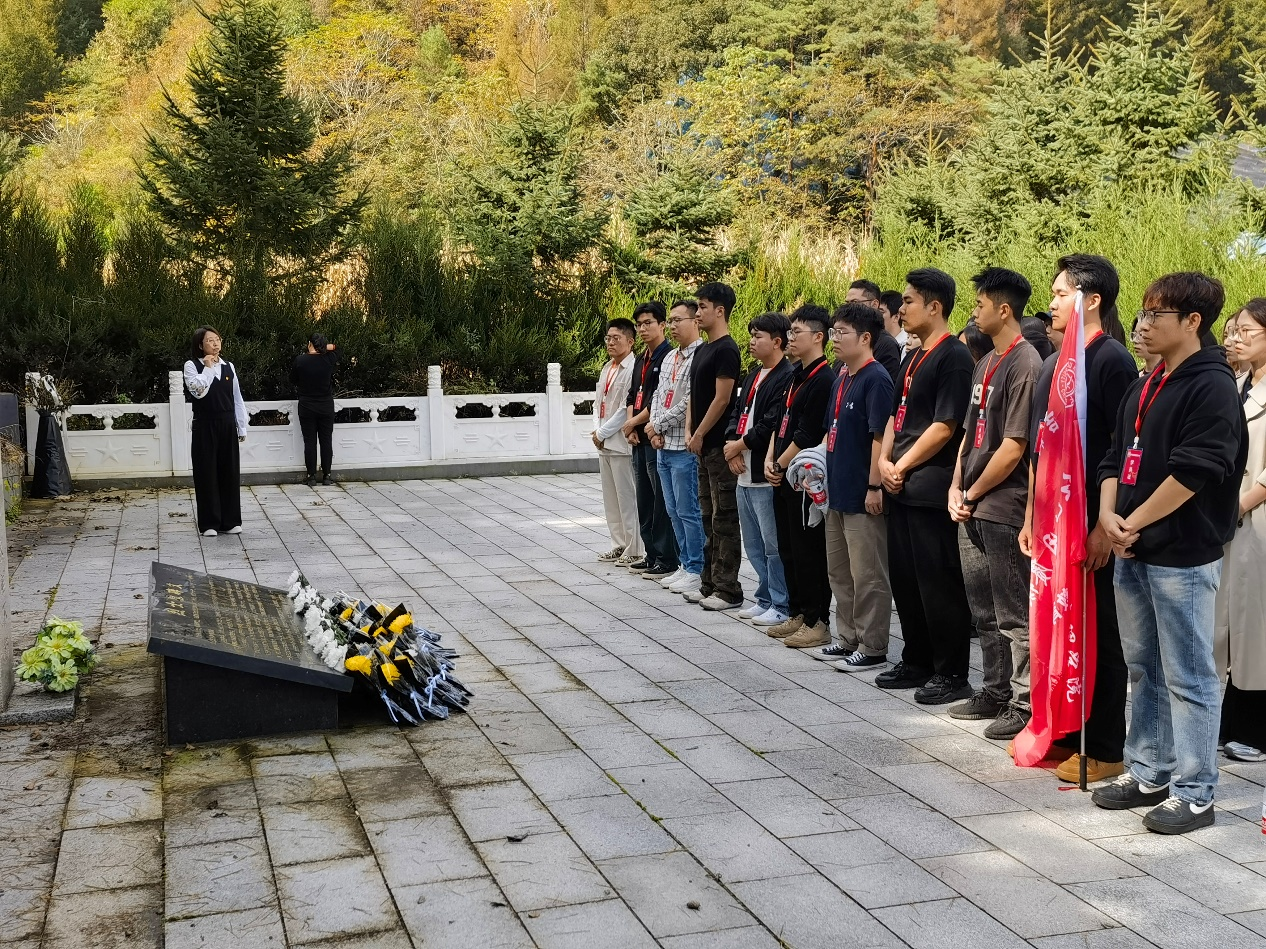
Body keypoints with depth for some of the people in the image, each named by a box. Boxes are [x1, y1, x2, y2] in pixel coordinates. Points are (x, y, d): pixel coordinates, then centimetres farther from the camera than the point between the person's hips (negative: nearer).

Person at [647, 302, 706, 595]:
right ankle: (685, 565, 24)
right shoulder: (670, 358, 15)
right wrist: (655, 430, 2)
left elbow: (689, 403, -20)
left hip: (685, 447, -9)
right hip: (663, 446, 9)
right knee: (674, 511, 14)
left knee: (689, 512, -2)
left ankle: (696, 570, 8)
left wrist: (657, 425, -10)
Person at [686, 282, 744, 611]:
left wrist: (699, 435, -12)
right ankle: (710, 583, 21)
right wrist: (689, 431, 6)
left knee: (725, 518, -5)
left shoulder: (726, 350, -13)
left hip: (719, 445, -10)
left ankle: (729, 590, 0)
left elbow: (721, 399, -17)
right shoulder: (702, 350, 16)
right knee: (709, 516, 14)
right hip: (703, 446, 10)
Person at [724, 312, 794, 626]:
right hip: (744, 472, 10)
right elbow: (736, 412, 17)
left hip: (767, 475, -10)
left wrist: (740, 445, -8)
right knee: (754, 545, 16)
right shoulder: (753, 375, 17)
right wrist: (732, 445, 0)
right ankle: (765, 600, 27)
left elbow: (770, 426, -20)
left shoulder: (787, 377, -14)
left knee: (773, 545, -3)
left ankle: (781, 606, 6)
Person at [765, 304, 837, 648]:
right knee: (789, 549, 15)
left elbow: (806, 436, -18)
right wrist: (770, 460, 4)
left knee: (809, 551, -3)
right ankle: (798, 614, 25)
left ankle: (817, 622, 5)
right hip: (784, 478, 10)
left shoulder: (824, 380, -15)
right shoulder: (796, 375, 14)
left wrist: (780, 466, -10)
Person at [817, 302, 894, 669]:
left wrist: (874, 486, -21)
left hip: (862, 494, -9)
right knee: (839, 572, 16)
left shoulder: (876, 378, -14)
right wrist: (826, 472, 14)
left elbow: (881, 435, -19)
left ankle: (873, 647, 8)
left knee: (867, 574, -1)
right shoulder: (841, 380, 13)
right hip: (838, 491, 9)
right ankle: (848, 638, 27)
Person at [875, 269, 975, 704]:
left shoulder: (953, 356, -12)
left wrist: (903, 466, -12)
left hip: (931, 488, -9)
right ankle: (917, 662, 27)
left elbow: (945, 426, -17)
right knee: (904, 578, 15)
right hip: (902, 487, 9)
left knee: (938, 583, -3)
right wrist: (885, 461, 3)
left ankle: (952, 674, 7)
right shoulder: (913, 358, 17)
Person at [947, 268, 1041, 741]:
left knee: (1015, 615, 0)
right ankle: (995, 693, 28)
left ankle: (1024, 705, 9)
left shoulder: (1024, 364, -14)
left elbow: (1014, 447, -18)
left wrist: (973, 494, -10)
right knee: (985, 611, 17)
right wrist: (956, 488, 6)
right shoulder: (985, 364, 14)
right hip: (972, 510, 9)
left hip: (1004, 509, -9)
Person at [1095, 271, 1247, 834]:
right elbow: (1117, 457, 16)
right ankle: (1147, 772, 27)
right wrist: (1109, 515, -1)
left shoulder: (1212, 386, -11)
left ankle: (1194, 794, 8)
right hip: (1132, 553, 9)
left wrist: (1133, 523, -13)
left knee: (1188, 678, -1)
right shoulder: (1145, 388, 16)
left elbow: (1194, 471, -19)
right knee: (1144, 670, 16)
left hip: (1183, 556, -9)